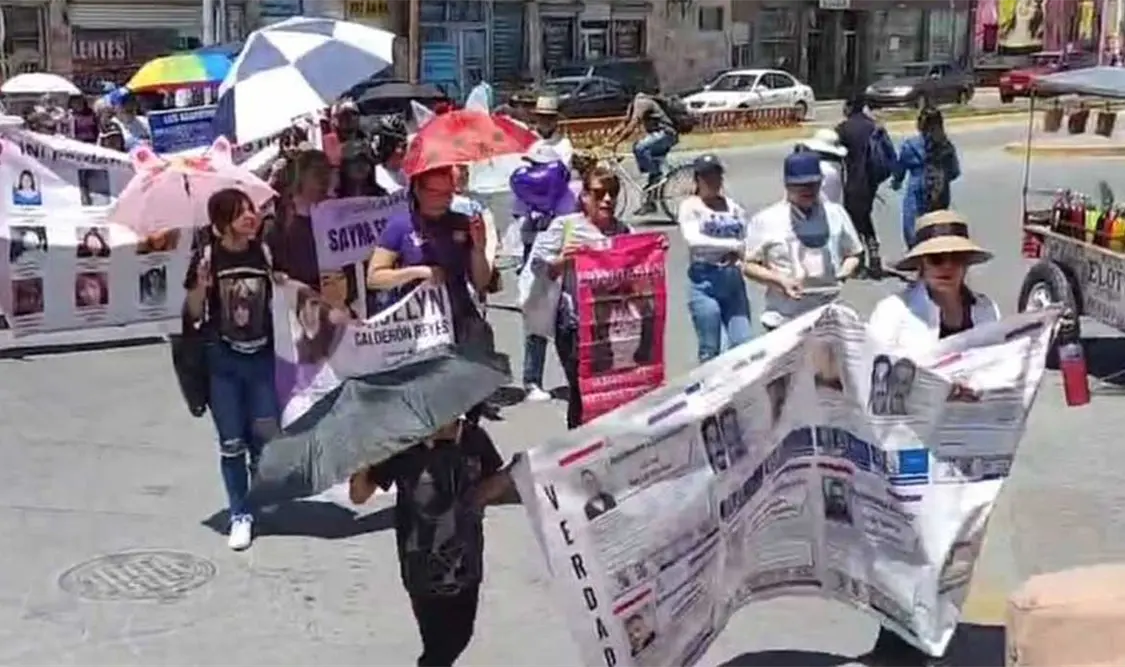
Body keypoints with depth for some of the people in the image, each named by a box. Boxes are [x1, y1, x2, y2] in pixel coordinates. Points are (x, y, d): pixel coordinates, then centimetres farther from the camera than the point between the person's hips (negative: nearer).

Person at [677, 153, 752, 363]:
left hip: (733, 280, 4)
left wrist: (740, 254, -9)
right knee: (710, 350, 0)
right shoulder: (690, 206, -1)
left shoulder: (733, 207, 12)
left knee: (744, 344, -2)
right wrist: (733, 245, -18)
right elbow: (693, 240, -16)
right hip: (705, 280, -4)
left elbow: (746, 240, 14)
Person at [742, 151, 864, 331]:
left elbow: (853, 254, 17)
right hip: (783, 320, -3)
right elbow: (749, 266, 1)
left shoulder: (836, 214, 8)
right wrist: (780, 281, -14)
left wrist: (844, 272, -5)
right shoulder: (766, 220, -1)